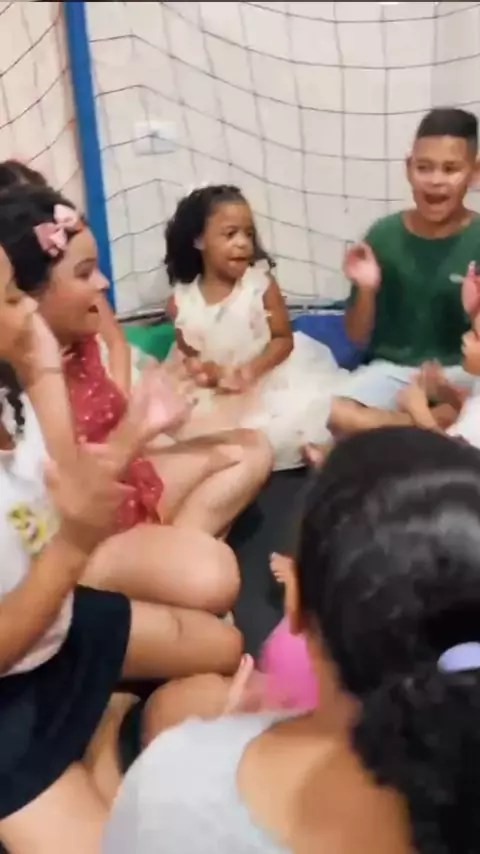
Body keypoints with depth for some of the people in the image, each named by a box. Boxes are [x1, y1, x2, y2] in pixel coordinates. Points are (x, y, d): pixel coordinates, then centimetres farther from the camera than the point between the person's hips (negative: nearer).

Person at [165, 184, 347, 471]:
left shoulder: (261, 283, -11)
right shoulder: (182, 300, -7)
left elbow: (284, 338, -8)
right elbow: (188, 355, 2)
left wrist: (253, 369, -24)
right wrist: (206, 371, -21)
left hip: (269, 380, -2)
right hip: (215, 392, 2)